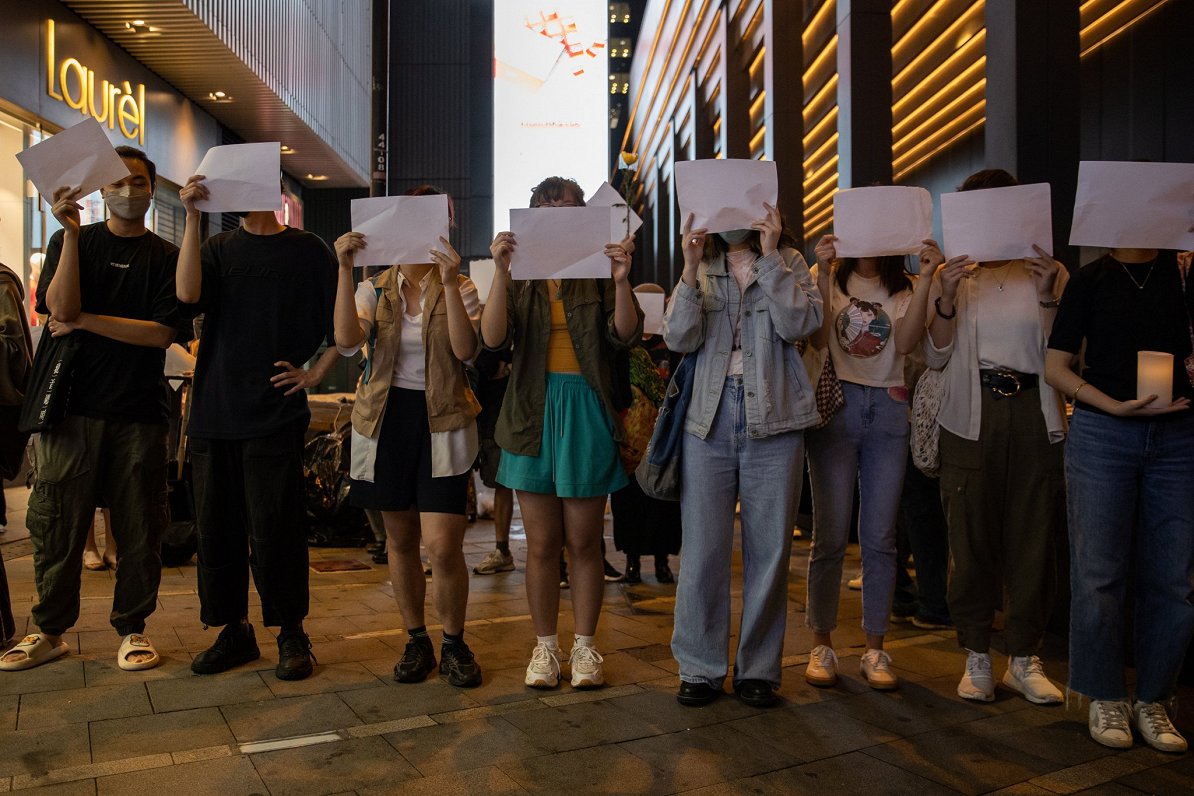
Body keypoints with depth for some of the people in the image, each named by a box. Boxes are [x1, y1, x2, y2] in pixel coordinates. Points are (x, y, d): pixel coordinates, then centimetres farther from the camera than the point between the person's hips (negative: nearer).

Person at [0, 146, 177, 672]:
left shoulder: (166, 257, 7)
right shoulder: (72, 242, 9)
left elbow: (162, 334, -4)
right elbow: (59, 308, -8)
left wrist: (85, 321, -8)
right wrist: (71, 233, -14)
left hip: (139, 411, 0)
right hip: (74, 404, 1)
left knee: (139, 527, 3)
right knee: (57, 522, 5)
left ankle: (132, 628, 16)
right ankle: (50, 630, 19)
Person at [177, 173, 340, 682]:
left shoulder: (307, 250, 5)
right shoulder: (218, 248, 12)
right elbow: (188, 295, -8)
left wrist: (313, 376, -1)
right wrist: (192, 217, -9)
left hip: (275, 411, -4)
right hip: (214, 411, 4)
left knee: (273, 526, -3)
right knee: (217, 526, 7)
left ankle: (291, 634, 10)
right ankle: (234, 630, 21)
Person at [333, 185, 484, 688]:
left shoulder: (459, 288, 2)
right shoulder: (374, 289, 7)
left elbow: (466, 351, -17)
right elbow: (347, 341, -14)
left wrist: (448, 282, -23)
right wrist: (344, 269, -18)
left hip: (442, 423, -2)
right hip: (387, 420, 3)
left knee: (443, 546, -10)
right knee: (400, 540, 11)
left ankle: (454, 643, 13)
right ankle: (417, 641, 28)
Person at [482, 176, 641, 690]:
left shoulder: (598, 275, 5)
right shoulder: (520, 278, 7)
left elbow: (625, 335, -8)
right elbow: (493, 337, -8)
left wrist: (621, 280, -22)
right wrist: (501, 270, -19)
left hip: (587, 414, -1)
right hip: (535, 412, 1)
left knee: (584, 541, 6)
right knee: (541, 542, 6)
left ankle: (584, 646, 20)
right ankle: (545, 646, 21)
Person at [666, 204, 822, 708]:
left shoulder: (789, 263, 9)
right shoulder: (700, 269, 12)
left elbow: (799, 324, -10)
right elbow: (678, 339, -3)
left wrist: (769, 257, -9)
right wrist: (691, 269, -11)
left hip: (773, 420, 0)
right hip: (709, 418, 1)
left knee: (769, 548, 5)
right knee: (703, 549, 2)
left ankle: (759, 669, 19)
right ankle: (700, 668, 16)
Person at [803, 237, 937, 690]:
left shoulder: (903, 289, 12)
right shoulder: (826, 277, 6)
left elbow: (906, 342, -6)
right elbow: (818, 338, -9)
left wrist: (925, 280, -11)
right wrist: (823, 275, -15)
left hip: (888, 409, 2)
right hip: (837, 403, -2)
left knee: (880, 538, 4)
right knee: (830, 534, -2)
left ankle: (875, 649, 14)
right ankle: (822, 645, 10)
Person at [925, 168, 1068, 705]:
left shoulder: (1048, 272, 7)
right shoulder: (952, 275, 6)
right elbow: (936, 358, -1)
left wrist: (1049, 296, -13)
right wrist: (946, 298, -14)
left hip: (1034, 414, 1)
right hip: (973, 416, -1)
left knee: (1033, 539, 4)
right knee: (972, 539, 3)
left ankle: (1024, 659, 18)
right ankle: (976, 658, 15)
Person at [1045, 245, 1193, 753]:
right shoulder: (1092, 279, 5)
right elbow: (1055, 367, 1)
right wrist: (1114, 405, -12)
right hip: (1101, 432, -2)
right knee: (1099, 573, 0)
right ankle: (1106, 698, 14)